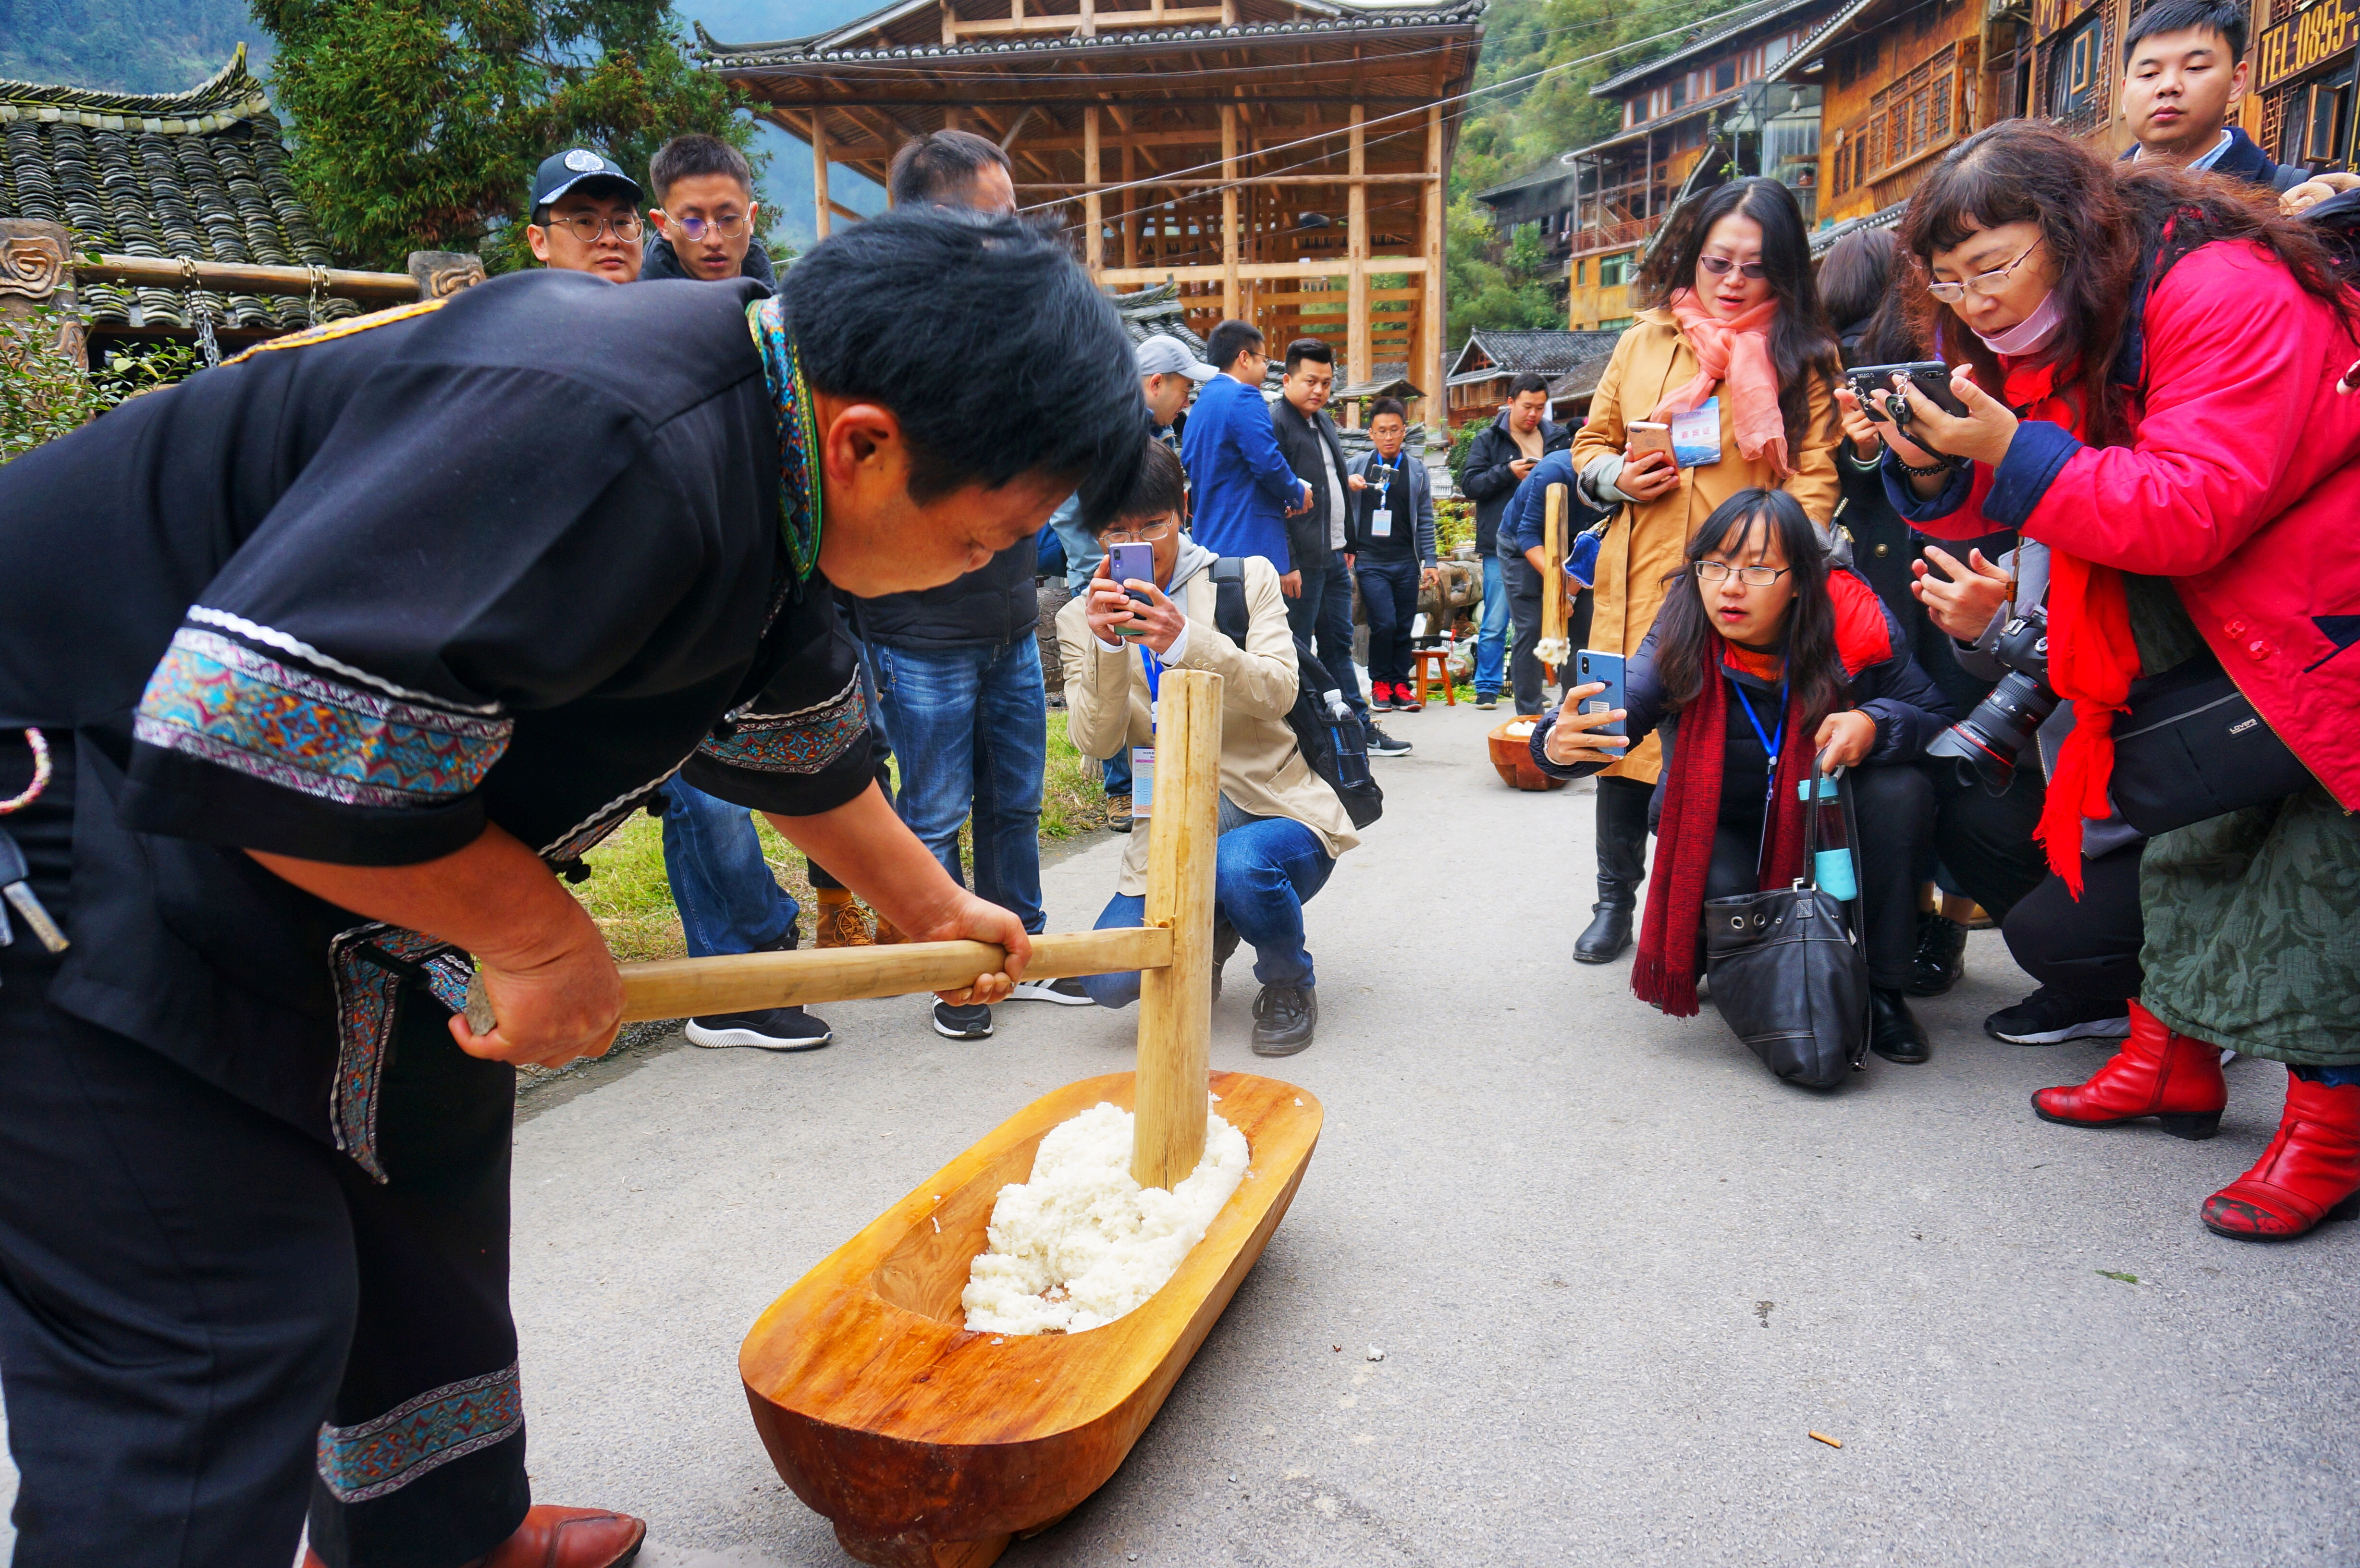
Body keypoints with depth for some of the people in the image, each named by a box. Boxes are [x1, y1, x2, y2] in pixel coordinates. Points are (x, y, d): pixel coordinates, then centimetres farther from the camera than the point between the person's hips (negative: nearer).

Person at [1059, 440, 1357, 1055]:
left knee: (1238, 864, -38)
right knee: (1110, 980, -20)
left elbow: (1278, 694, -16)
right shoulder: (1082, 619, 4)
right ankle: (1207, 935, 16)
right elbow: (1097, 743, -8)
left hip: (1276, 809, -2)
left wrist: (1186, 641, -32)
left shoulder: (1247, 579, 0)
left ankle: (1290, 983, -3)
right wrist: (1108, 647, -25)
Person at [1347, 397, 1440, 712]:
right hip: (1369, 560, -2)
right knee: (1384, 622, -12)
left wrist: (1430, 561, 6)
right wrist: (1348, 485, -12)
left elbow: (1425, 519, 12)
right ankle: (1380, 682, 6)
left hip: (1406, 562, 2)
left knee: (1404, 627, 3)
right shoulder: (1357, 464, 6)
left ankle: (1400, 685, 16)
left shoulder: (1417, 471, 11)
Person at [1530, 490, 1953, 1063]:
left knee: (1900, 791, -27)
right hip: (1723, 830, -1)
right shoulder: (1682, 636, -22)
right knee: (1720, 889, -31)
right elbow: (1623, 710, -37)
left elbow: (1937, 714, -13)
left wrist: (1875, 725, -35)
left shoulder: (1853, 620, -21)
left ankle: (1881, 992, -10)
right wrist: (1562, 743, -60)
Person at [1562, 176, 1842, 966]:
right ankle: (1615, 902, 24)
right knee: (1623, 736, 7)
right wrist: (1617, 478, -2)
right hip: (1639, 582, 3)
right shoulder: (1644, 342, 12)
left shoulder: (1802, 354, 4)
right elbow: (1590, 443, 20)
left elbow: (1815, 478, -2)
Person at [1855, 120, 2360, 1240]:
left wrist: (2011, 453, -38)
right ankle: (2172, 1058, 20)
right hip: (2219, 619, 8)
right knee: (2188, 816, 9)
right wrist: (1936, 469, -21)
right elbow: (2007, 492, 1)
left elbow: (2190, 510, -34)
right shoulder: (2051, 331, 0)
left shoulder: (2226, 296, -26)